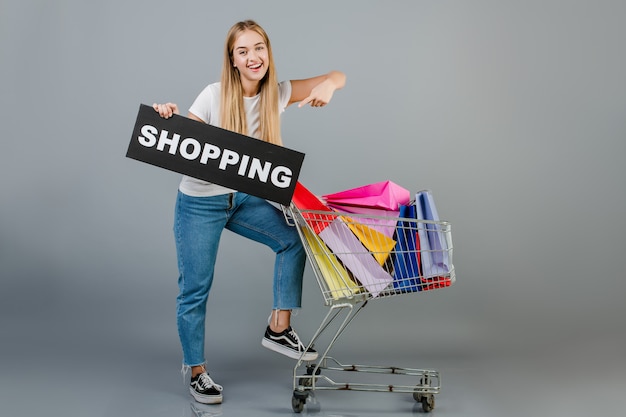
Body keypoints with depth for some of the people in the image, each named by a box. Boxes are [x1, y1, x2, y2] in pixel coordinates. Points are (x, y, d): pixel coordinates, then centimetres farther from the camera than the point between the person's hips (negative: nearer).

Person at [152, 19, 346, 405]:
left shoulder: (278, 94, -7)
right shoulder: (214, 96, -17)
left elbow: (337, 77, -5)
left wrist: (328, 86, -29)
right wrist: (168, 119, -32)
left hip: (247, 197, 4)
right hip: (200, 202, -4)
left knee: (293, 238, -14)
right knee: (195, 288, 2)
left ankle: (279, 329, 2)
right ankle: (197, 372, 21)